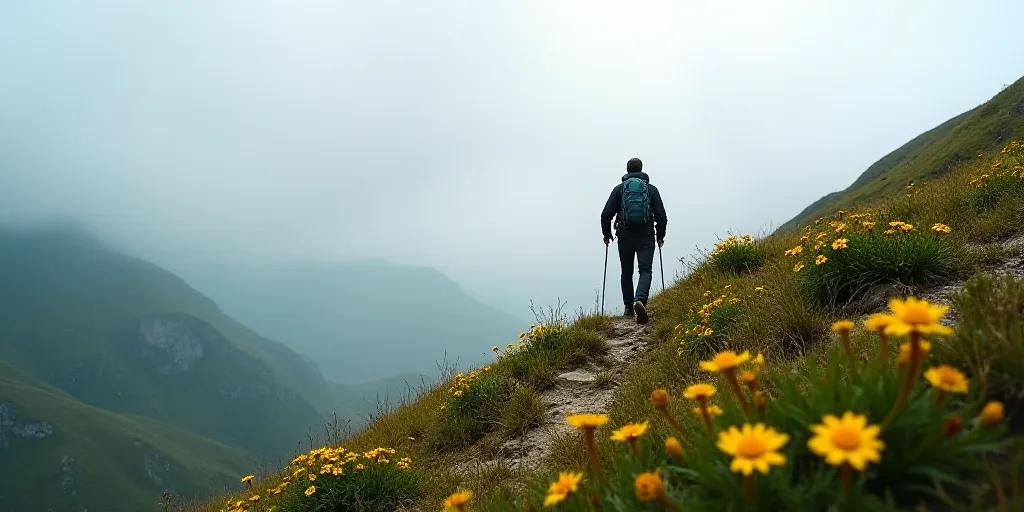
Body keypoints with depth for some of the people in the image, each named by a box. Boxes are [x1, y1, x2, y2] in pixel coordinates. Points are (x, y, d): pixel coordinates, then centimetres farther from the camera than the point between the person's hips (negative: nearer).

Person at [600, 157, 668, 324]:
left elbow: (606, 214, 0)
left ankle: (628, 308, 19)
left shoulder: (619, 189, 5)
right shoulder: (651, 189, 7)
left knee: (627, 273, 14)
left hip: (625, 236, 1)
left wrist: (607, 234, 14)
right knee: (645, 271, -4)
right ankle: (640, 300, -30)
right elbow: (661, 216, 4)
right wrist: (660, 236, 17)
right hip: (646, 237, -1)